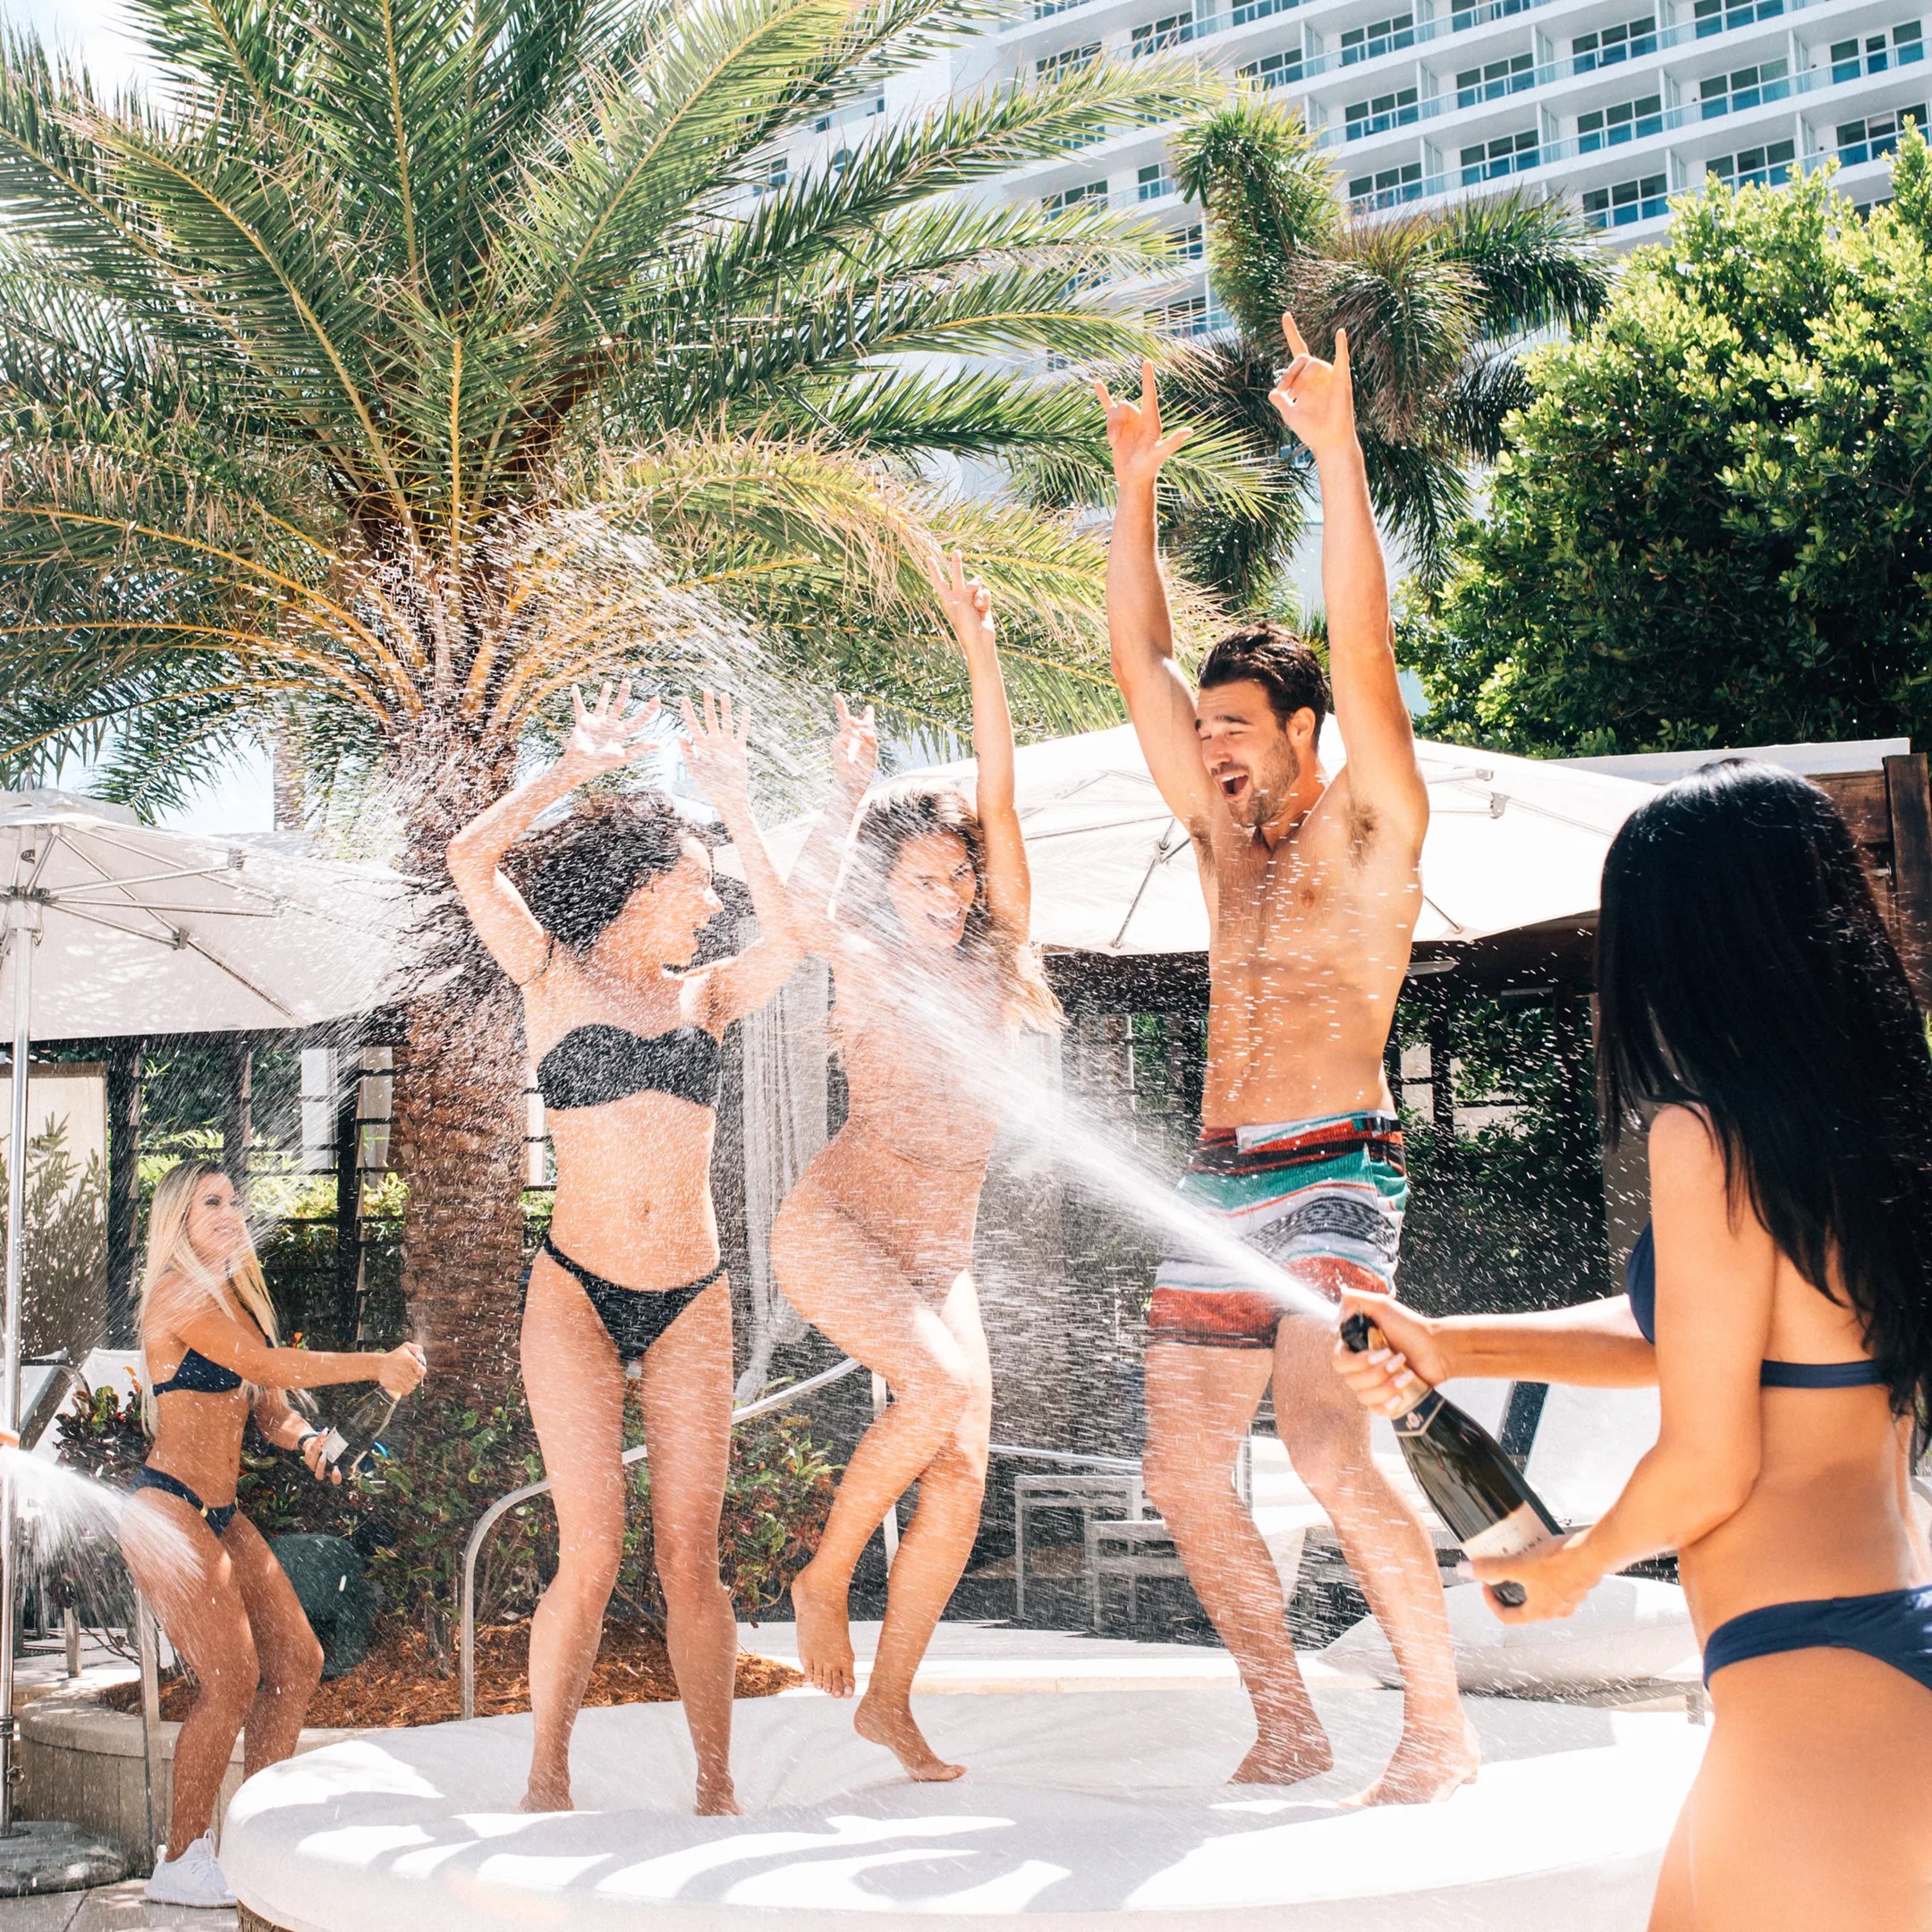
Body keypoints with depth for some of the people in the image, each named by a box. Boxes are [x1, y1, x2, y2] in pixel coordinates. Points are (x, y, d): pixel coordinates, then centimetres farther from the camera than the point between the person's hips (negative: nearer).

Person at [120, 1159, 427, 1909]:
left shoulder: (235, 1295, 15)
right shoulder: (180, 1296, -12)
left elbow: (267, 1402, 13)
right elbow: (268, 1365, -24)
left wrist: (305, 1440, -8)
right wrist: (376, 1363, -25)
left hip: (220, 1515, 9)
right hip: (166, 1507, -9)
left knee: (298, 1661, 6)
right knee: (231, 1679, -13)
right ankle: (180, 1863, 0)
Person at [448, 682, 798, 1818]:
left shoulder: (708, 995, 13)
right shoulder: (554, 981, 5)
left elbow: (791, 933, -3)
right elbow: (472, 862, -8)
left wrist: (736, 801, -2)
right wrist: (582, 767, -5)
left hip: (693, 1301, 3)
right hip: (578, 1295, -3)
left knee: (691, 1559, 2)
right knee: (592, 1556, -7)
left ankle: (718, 1788, 10)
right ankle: (547, 1786, 8)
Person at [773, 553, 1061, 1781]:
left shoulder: (996, 957, 7)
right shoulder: (871, 964, 0)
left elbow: (999, 797, 0)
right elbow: (806, 907, -22)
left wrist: (979, 647, -5)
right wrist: (849, 794, -27)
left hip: (942, 1250, 5)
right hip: (838, 1224, -5)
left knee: (963, 1482, -4)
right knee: (944, 1387, -28)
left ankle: (889, 1702, 9)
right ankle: (825, 1577, -6)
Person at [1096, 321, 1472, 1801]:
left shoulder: (1370, 827, 2)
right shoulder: (1224, 834, 18)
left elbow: (1361, 641, -10)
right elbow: (1139, 658, 17)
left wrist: (1336, 444, -14)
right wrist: (1135, 488, 13)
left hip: (1332, 1172, -7)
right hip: (1215, 1181, 7)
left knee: (1324, 1441, -22)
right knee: (1186, 1474, 4)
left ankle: (1440, 1721, -9)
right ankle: (1289, 1727, 16)